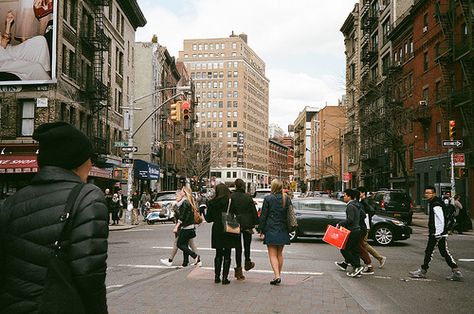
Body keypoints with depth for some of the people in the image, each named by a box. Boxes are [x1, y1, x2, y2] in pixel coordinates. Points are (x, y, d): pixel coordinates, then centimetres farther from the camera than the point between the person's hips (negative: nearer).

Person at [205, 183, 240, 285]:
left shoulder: (212, 203, -2)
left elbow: (209, 219, 3)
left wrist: (203, 212, 20)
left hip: (217, 231, 3)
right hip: (228, 231, -3)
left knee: (218, 254, 15)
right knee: (227, 255, 4)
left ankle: (217, 276, 16)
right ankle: (225, 278, 3)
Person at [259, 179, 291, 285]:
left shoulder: (268, 199, -9)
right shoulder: (287, 199, 4)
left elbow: (263, 215, -7)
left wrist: (261, 230, -1)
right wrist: (289, 228, 17)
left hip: (271, 230, -5)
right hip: (283, 230, 5)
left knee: (273, 255, -2)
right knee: (280, 254, 16)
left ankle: (277, 276, -14)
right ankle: (278, 275, 22)